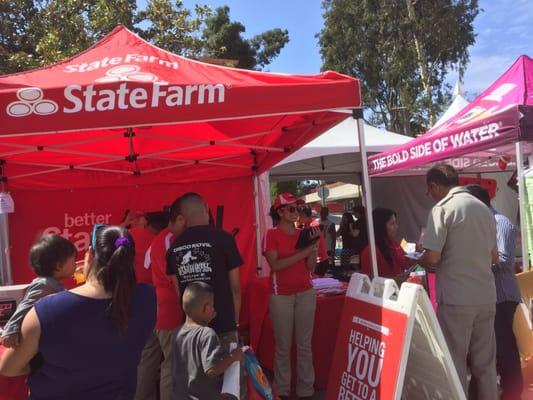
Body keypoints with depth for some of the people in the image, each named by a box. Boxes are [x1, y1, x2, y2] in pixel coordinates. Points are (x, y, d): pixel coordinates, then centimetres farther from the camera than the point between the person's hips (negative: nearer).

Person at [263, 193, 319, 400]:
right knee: (283, 345, 4)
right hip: (281, 295, -4)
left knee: (305, 344, 8)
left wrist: (314, 246, -8)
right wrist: (304, 252, -18)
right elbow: (275, 265, -16)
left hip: (306, 293, 4)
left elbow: (311, 267, 7)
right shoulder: (271, 234, -5)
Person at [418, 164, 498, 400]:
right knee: (485, 362, 15)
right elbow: (494, 257, 18)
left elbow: (432, 258, -16)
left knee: (455, 362, 5)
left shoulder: (443, 208, -10)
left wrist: (419, 260, 5)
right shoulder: (484, 209, 10)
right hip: (486, 297, 7)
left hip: (456, 298, -6)